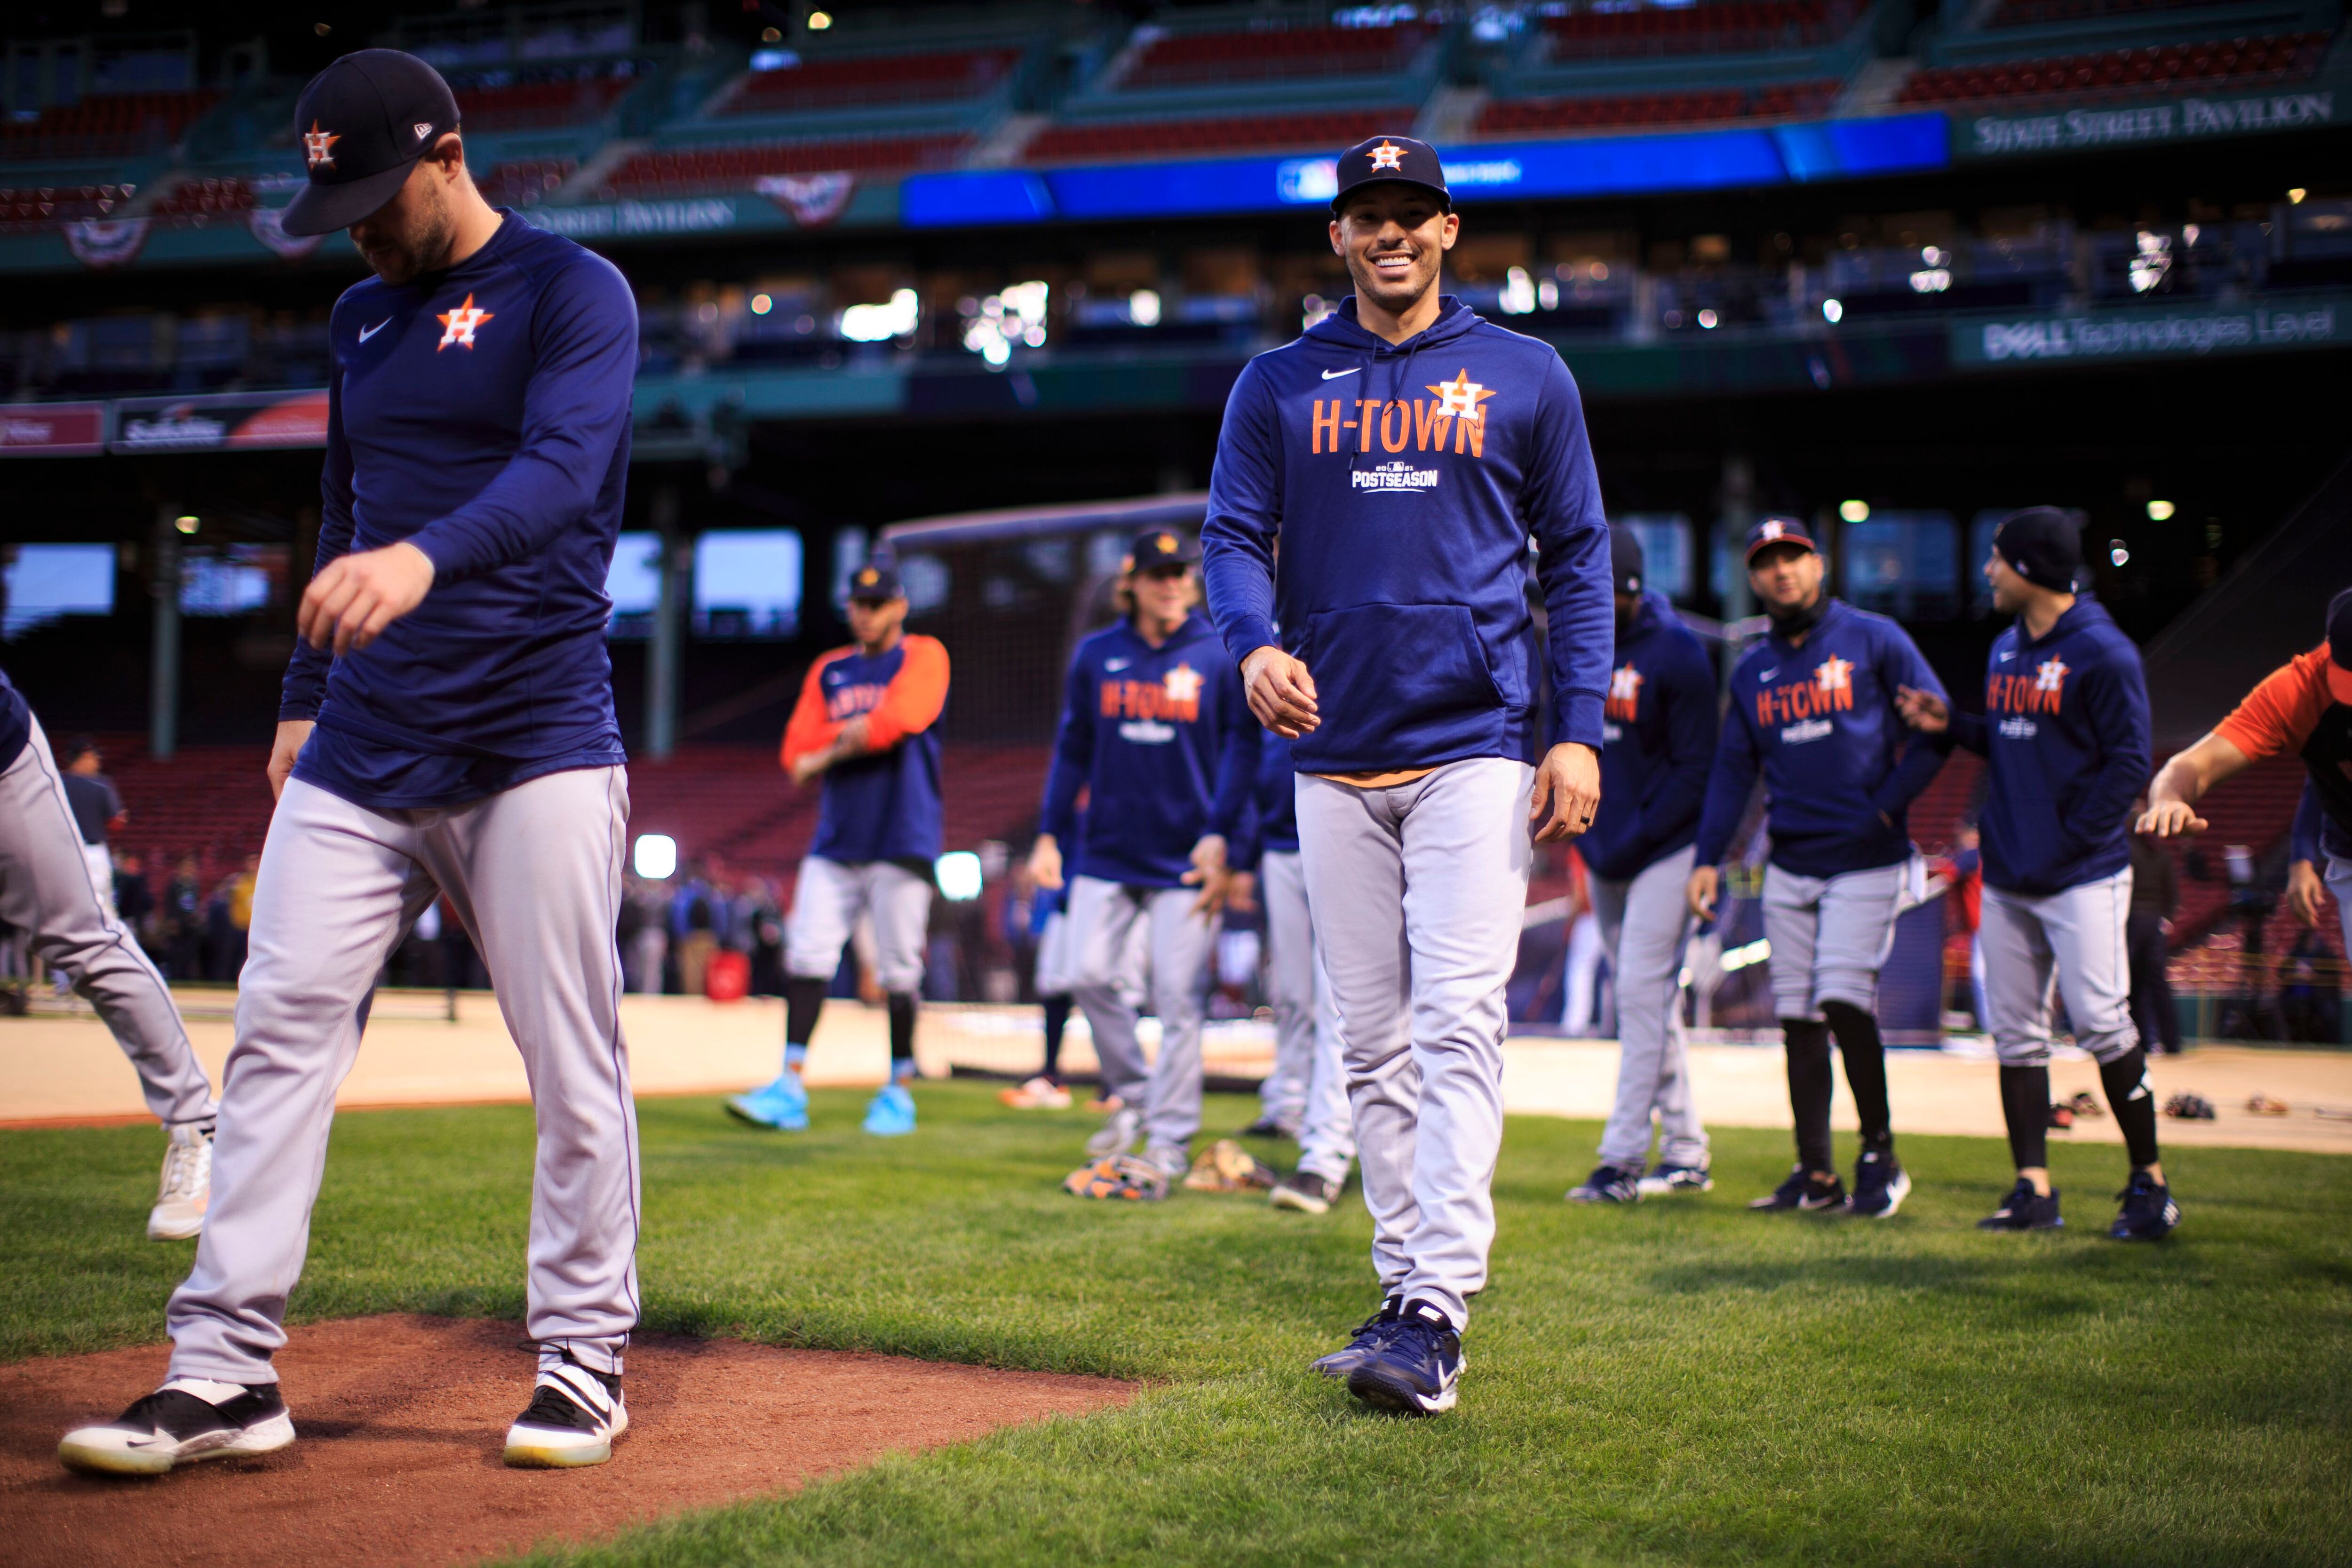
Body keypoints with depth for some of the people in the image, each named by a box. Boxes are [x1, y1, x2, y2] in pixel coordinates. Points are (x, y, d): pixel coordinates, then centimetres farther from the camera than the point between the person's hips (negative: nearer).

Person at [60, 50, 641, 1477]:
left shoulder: (572, 291, -5)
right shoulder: (362, 317, 17)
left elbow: (564, 468, -23)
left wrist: (428, 557, -41)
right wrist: (305, 702, 22)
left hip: (536, 750, -6)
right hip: (359, 758, 6)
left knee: (574, 1065, -2)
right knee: (281, 1028, -2)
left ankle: (585, 1361, 12)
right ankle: (225, 1373, 2)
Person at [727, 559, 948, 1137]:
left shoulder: (923, 657, 3)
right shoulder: (829, 671, 16)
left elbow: (899, 720, -16)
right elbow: (798, 751, 5)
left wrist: (827, 752, -7)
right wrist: (860, 733, -9)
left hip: (901, 841, -4)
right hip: (836, 840, 4)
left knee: (898, 972, -2)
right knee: (807, 954, -5)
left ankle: (900, 1090, 9)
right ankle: (791, 1088, -5)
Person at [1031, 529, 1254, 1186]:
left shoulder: (1220, 656, 0)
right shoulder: (1096, 656, 8)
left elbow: (1241, 749, -1)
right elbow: (1072, 749, 13)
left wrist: (1220, 835, -11)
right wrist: (1049, 835, 7)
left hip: (1185, 859, -3)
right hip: (1105, 854, 3)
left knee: (1178, 998, -4)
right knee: (1093, 976, -2)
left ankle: (1170, 1138, 4)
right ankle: (1131, 1095, 20)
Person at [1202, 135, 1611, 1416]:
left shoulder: (1525, 377, 7)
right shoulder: (1279, 386, 11)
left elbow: (1578, 560, 6)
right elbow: (1233, 536, 6)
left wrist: (1578, 731, -4)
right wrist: (1255, 645, -17)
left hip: (1477, 749, -3)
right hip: (1336, 756, 3)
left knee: (1458, 1025, -13)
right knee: (1372, 1042, 7)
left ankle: (1436, 1313, -16)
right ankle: (1408, 1294, 16)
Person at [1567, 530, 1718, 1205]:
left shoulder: (1677, 656, -13)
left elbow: (1695, 770, -13)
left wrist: (1638, 836, -18)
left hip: (1666, 847, -7)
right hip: (1604, 855, 7)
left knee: (1642, 993, -11)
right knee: (1646, 1003, 10)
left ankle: (1623, 1158, -10)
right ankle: (1685, 1154, 18)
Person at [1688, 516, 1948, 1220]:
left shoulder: (1874, 640, -1)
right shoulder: (1752, 670, 12)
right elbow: (1733, 769, 13)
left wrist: (1885, 807, -11)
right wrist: (1707, 858, 4)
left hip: (1866, 863, -5)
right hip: (1789, 866, 5)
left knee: (1844, 998, -17)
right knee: (1797, 1014, 3)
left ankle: (1880, 1154, 0)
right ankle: (1816, 1174, 9)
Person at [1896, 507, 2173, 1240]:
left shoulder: (2104, 653, -10)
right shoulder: (2005, 649, 14)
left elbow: (2127, 763, -12)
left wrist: (2068, 840, -16)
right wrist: (1950, 725, 7)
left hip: (2082, 878, -8)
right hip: (2005, 878, 8)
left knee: (2101, 1023, -10)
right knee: (2015, 1034, 6)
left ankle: (2150, 1184, 3)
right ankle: (2034, 1190, 10)